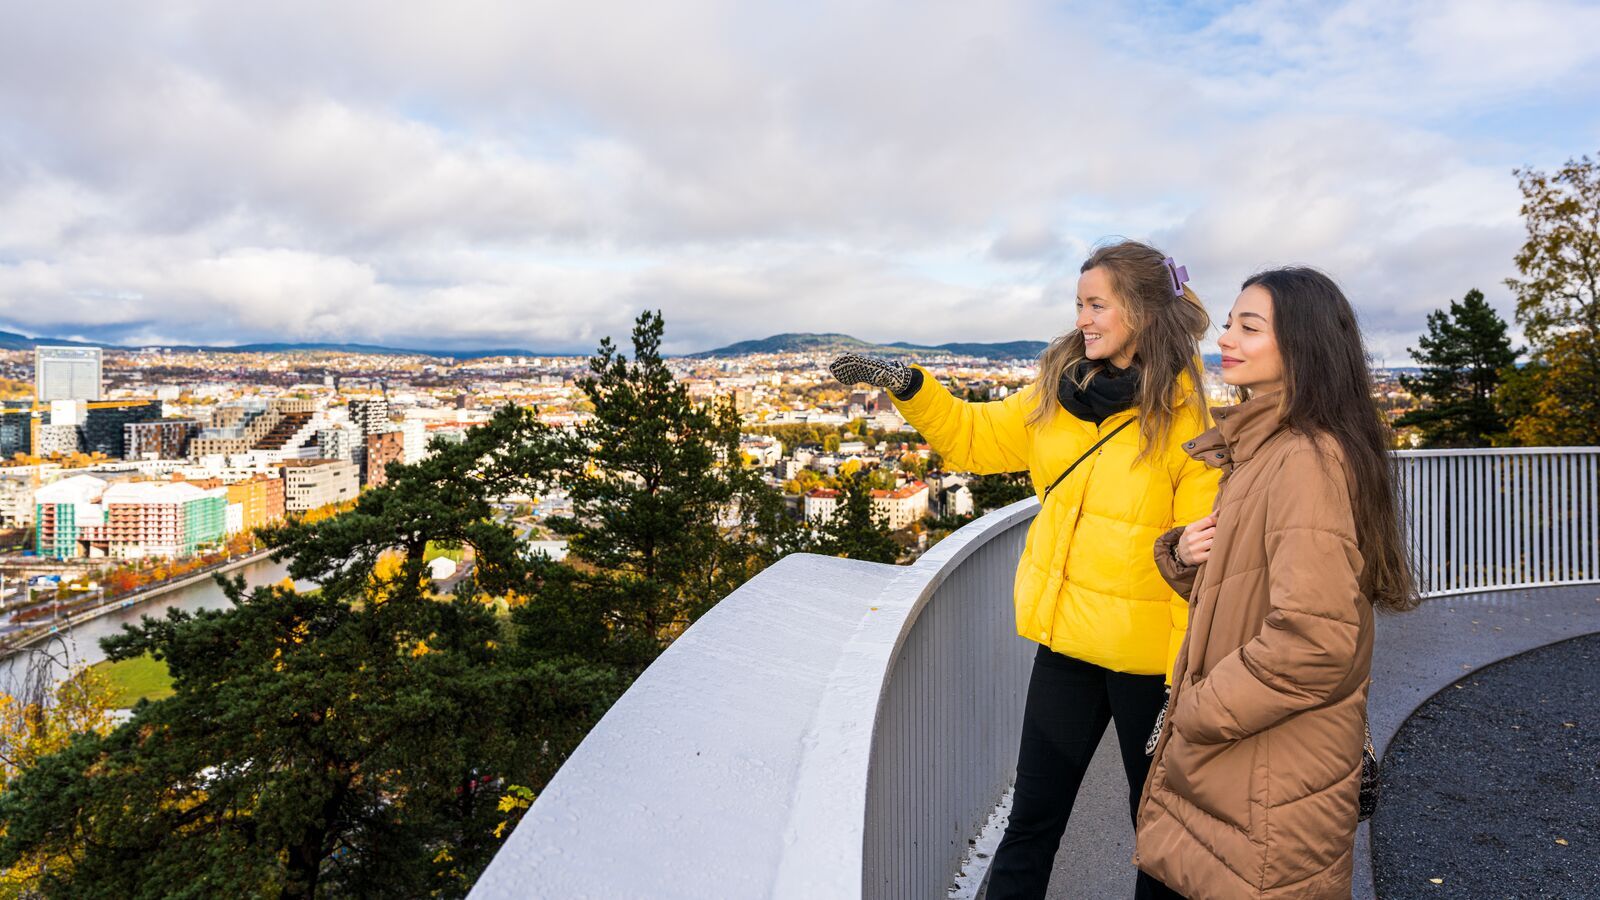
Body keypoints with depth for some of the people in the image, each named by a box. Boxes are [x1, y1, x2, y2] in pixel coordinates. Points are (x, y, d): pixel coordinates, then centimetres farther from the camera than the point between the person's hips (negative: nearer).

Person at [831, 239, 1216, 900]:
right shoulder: (1058, 393, 1)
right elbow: (975, 436, 11)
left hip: (1147, 655, -4)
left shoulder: (1184, 419, -14)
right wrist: (908, 386, -4)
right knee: (1032, 819, 16)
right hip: (1065, 638, 4)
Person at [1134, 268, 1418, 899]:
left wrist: (1199, 714, -18)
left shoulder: (1309, 459, -22)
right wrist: (1182, 554, -5)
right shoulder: (1260, 449, 9)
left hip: (1274, 782, -9)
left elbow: (1315, 639, -29)